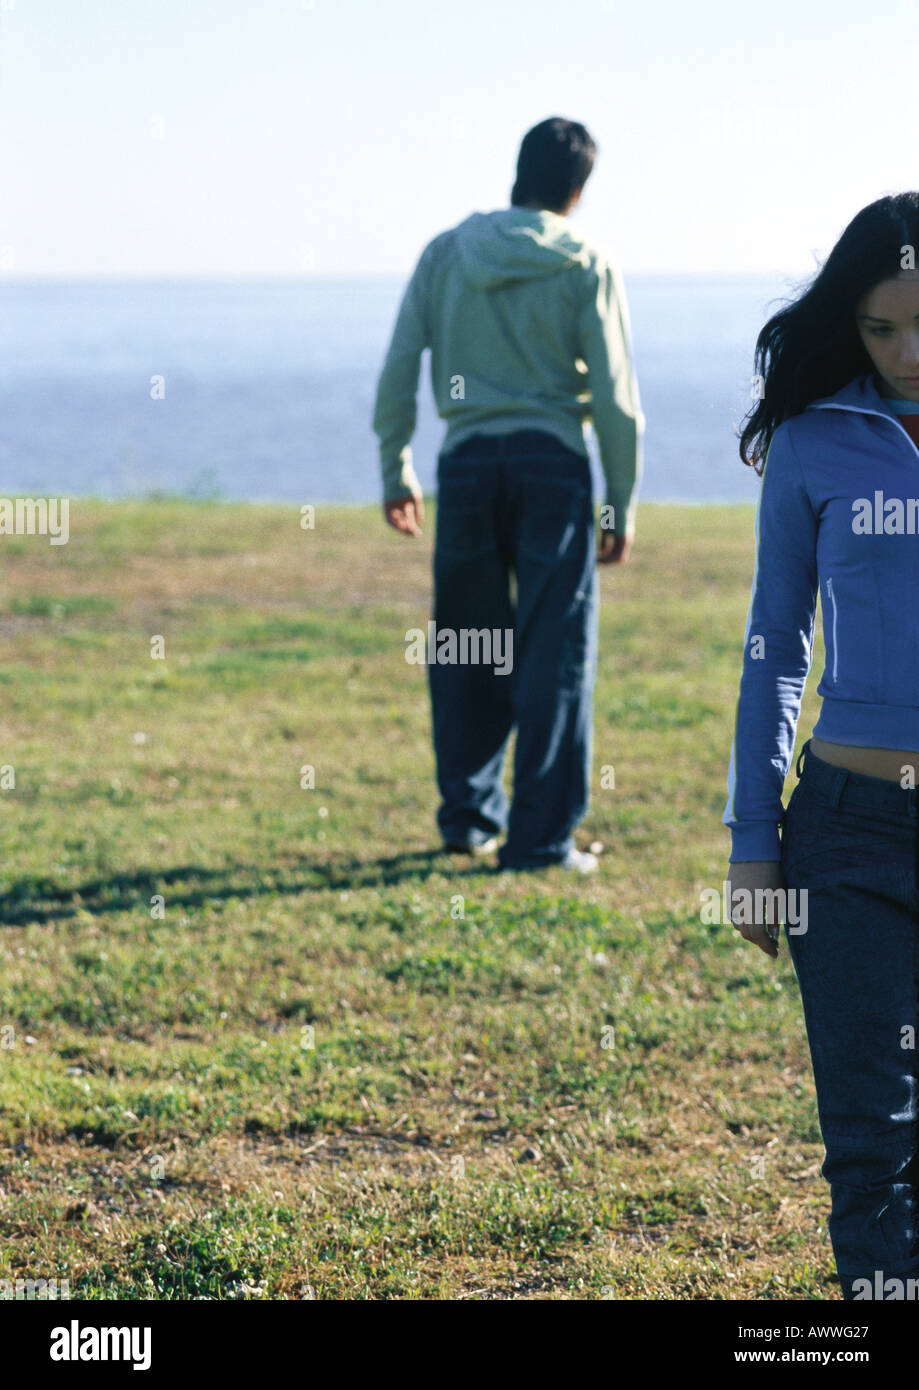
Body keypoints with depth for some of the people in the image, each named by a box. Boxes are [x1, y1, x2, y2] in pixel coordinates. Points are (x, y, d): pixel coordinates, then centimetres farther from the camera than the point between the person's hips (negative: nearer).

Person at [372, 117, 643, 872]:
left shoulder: (446, 254, 5)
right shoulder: (586, 268, -2)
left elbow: (397, 375, 5)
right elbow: (615, 397, -4)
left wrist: (396, 471, 15)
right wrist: (623, 504, 3)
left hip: (467, 460, 3)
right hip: (553, 464, -3)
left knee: (466, 644, 14)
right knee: (555, 654, 2)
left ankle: (469, 815, 22)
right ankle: (541, 835, 1)